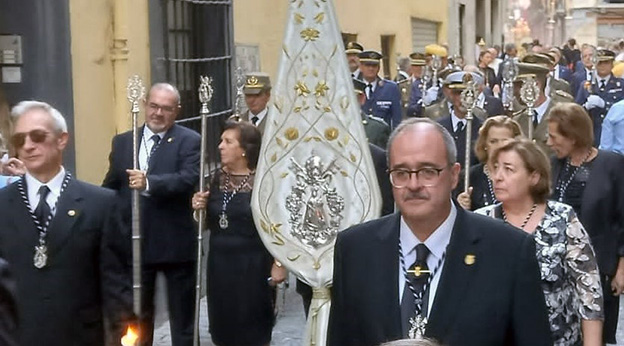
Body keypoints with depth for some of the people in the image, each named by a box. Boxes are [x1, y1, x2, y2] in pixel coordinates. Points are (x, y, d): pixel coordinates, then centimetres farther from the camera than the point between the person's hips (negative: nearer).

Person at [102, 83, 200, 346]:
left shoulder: (189, 141, -6)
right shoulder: (122, 142, 7)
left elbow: (188, 179, -22)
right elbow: (110, 188, 12)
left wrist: (149, 183, -36)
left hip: (175, 242, -3)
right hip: (133, 242, 4)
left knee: (182, 315, 9)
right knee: (136, 313, 16)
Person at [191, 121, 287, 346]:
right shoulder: (218, 178, 6)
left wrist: (279, 264, -15)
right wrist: (201, 208, -5)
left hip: (252, 266, -5)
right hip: (220, 264, 5)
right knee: (223, 327, 12)